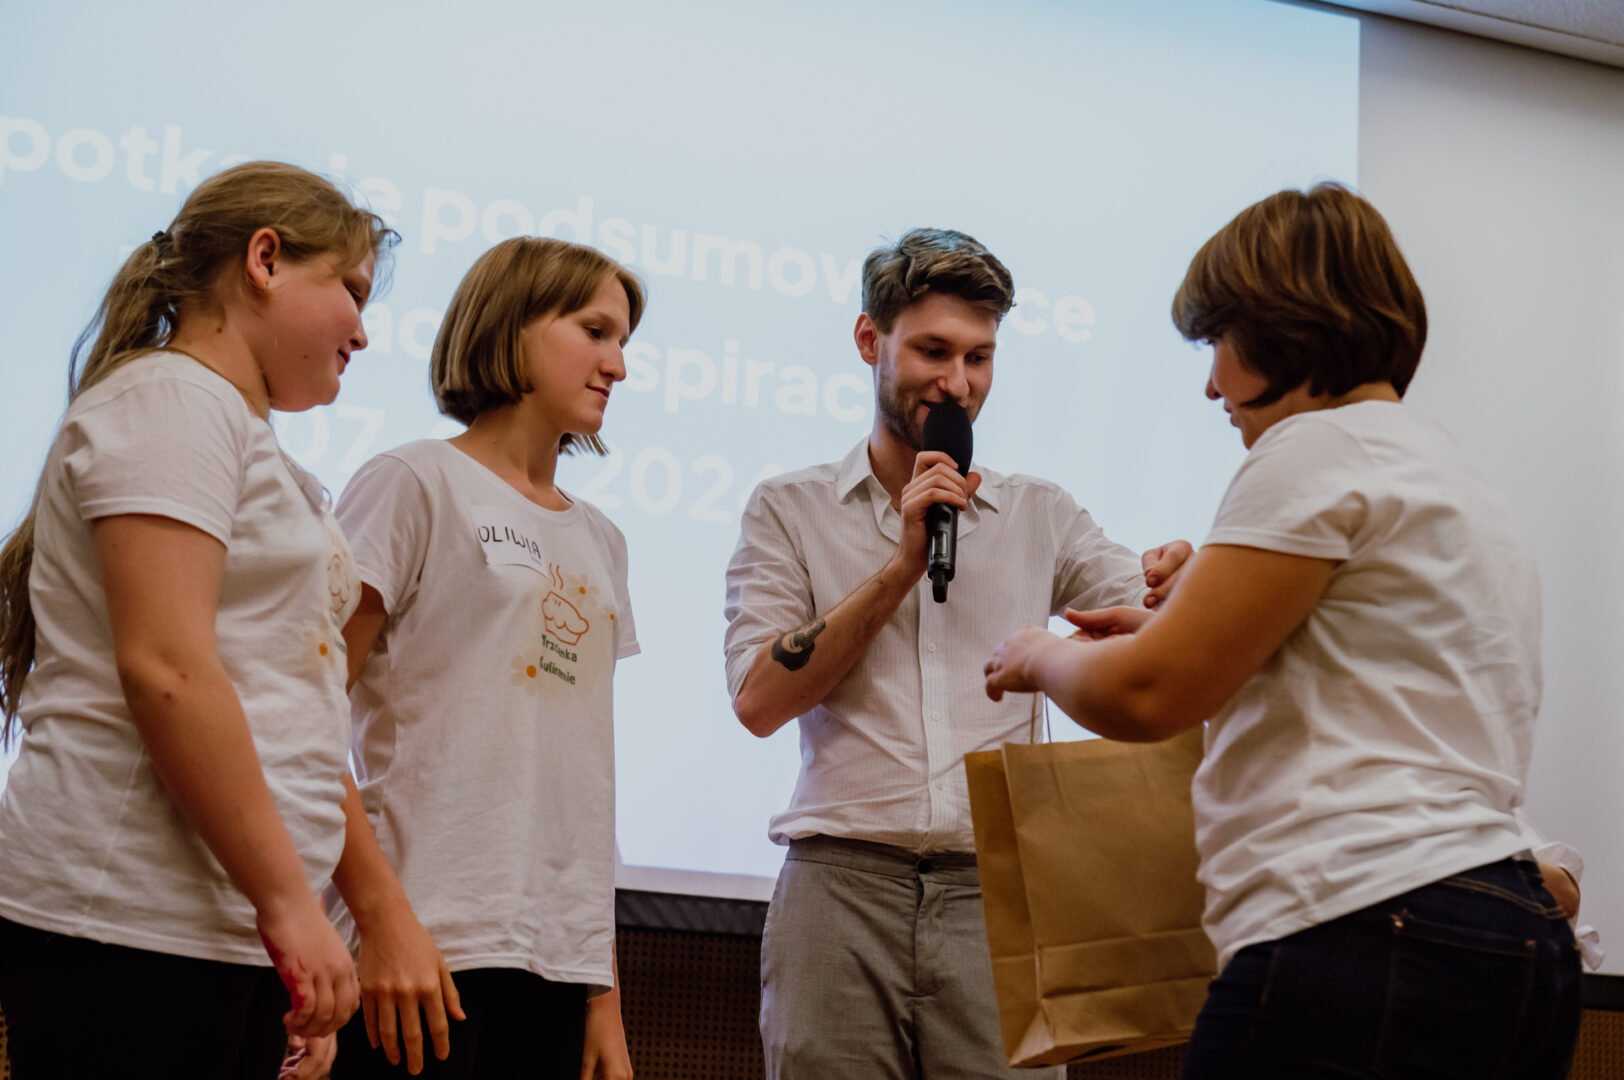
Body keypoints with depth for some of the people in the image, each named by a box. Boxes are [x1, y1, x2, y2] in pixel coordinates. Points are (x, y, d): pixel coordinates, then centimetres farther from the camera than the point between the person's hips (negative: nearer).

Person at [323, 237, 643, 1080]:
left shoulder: (600, 541, 19)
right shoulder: (415, 484, 0)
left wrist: (605, 992, 11)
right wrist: (383, 916, -16)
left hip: (563, 962, 6)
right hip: (424, 947, -6)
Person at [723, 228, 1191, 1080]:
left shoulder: (1040, 515, 15)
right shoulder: (790, 510, 10)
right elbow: (759, 700, -1)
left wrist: (1180, 581, -20)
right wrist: (903, 565, -5)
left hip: (995, 890, 1)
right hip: (842, 886, -1)